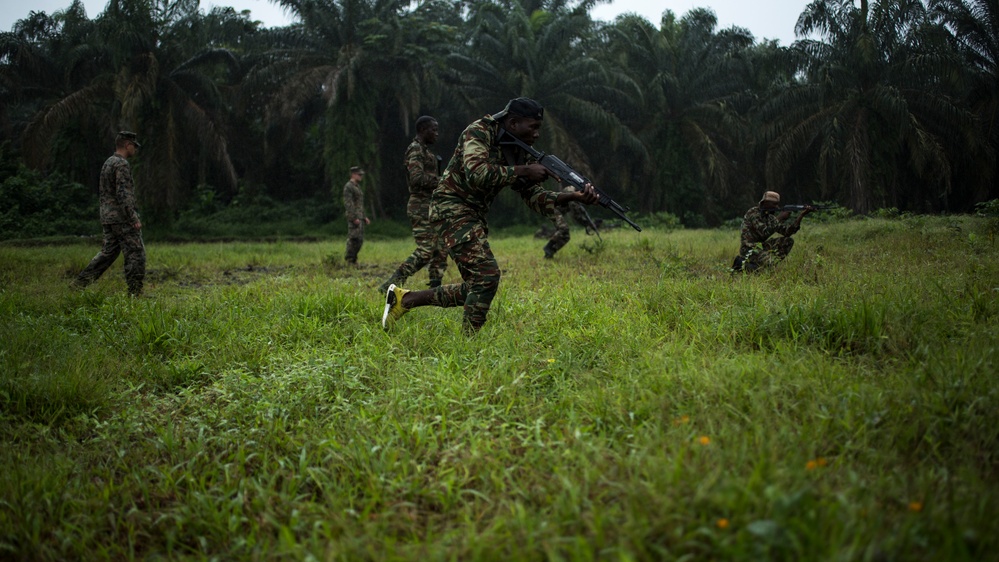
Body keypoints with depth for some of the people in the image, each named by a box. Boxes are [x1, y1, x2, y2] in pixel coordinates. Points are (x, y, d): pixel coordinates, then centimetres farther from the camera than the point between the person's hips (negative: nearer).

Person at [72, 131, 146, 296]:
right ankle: (135, 293, -4)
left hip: (108, 217, 9)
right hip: (122, 218, -9)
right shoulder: (122, 164, -14)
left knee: (108, 253, 13)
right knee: (136, 254, -4)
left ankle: (80, 282, 8)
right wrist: (134, 218, -22)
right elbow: (123, 194, -22)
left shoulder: (107, 163, 17)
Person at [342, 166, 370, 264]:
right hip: (354, 217, -9)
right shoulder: (348, 186, -9)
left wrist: (364, 217, 22)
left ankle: (353, 260, 13)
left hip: (360, 217, 9)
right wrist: (354, 218, -22)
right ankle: (348, 260, -8)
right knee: (354, 238, -12)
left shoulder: (357, 186, 21)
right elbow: (348, 203, -17)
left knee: (360, 240, 8)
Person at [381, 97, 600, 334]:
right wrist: (523, 171, -25)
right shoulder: (479, 132, -14)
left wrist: (574, 196, -11)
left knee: (474, 290, 7)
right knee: (487, 274, -20)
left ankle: (404, 298, 18)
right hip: (452, 208, -9)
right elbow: (477, 174, -31)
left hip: (474, 216, 9)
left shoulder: (520, 152, 8)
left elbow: (533, 196, 4)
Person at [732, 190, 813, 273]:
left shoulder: (769, 217, 10)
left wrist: (801, 215, -7)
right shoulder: (753, 213, -14)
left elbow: (787, 231, 1)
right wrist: (779, 219, -18)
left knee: (788, 241, 0)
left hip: (762, 247, 8)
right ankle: (743, 264, -9)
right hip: (749, 250, -8)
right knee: (772, 263, -28)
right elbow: (764, 232, -25)